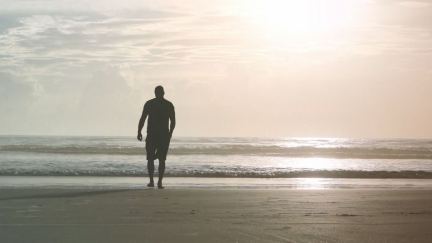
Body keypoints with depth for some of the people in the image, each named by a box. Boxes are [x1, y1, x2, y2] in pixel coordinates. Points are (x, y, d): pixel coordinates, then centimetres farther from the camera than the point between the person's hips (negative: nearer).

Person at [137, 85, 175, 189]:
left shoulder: (149, 103, 0)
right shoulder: (169, 105, 4)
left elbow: (142, 119, -5)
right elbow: (173, 122, 5)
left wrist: (139, 132, 0)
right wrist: (170, 134, 17)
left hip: (151, 135, -1)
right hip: (164, 135, 1)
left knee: (150, 158, 10)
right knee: (162, 159, 5)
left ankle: (151, 181, -1)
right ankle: (160, 182, -5)